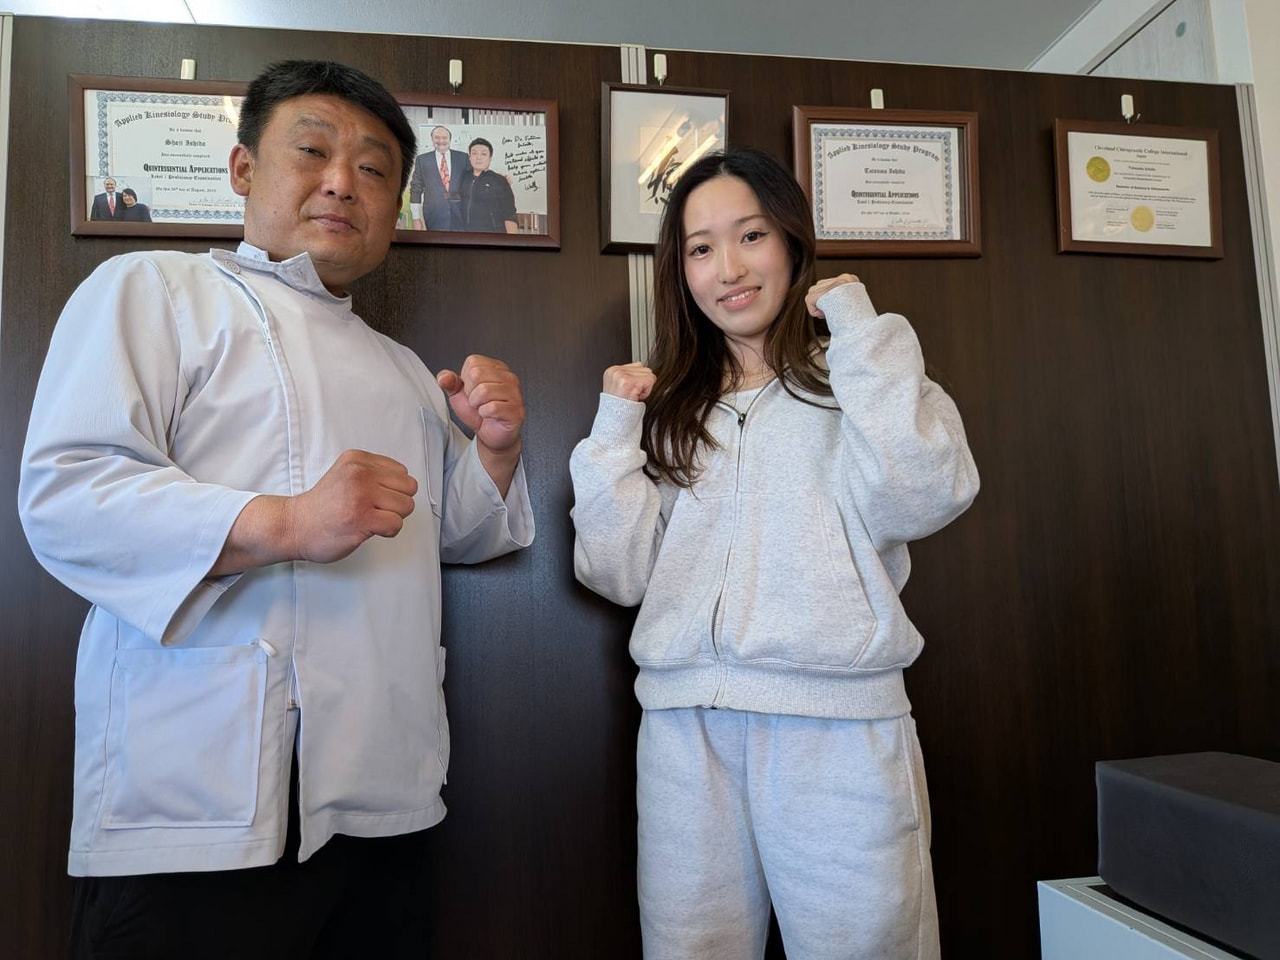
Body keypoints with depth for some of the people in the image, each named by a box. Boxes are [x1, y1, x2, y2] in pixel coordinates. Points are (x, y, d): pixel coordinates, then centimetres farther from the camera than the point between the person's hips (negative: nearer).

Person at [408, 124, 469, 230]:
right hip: (434, 217, -1)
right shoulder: (422, 160, 8)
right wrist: (416, 218, 0)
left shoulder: (463, 158, 8)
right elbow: (416, 189, 7)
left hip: (460, 217, 1)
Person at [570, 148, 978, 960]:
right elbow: (618, 573, 5)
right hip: (686, 729, 3)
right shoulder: (671, 406, 12)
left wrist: (860, 326, -10)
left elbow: (927, 496, -18)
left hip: (839, 727, -3)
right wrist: (616, 427, -2)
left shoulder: (853, 382, 3)